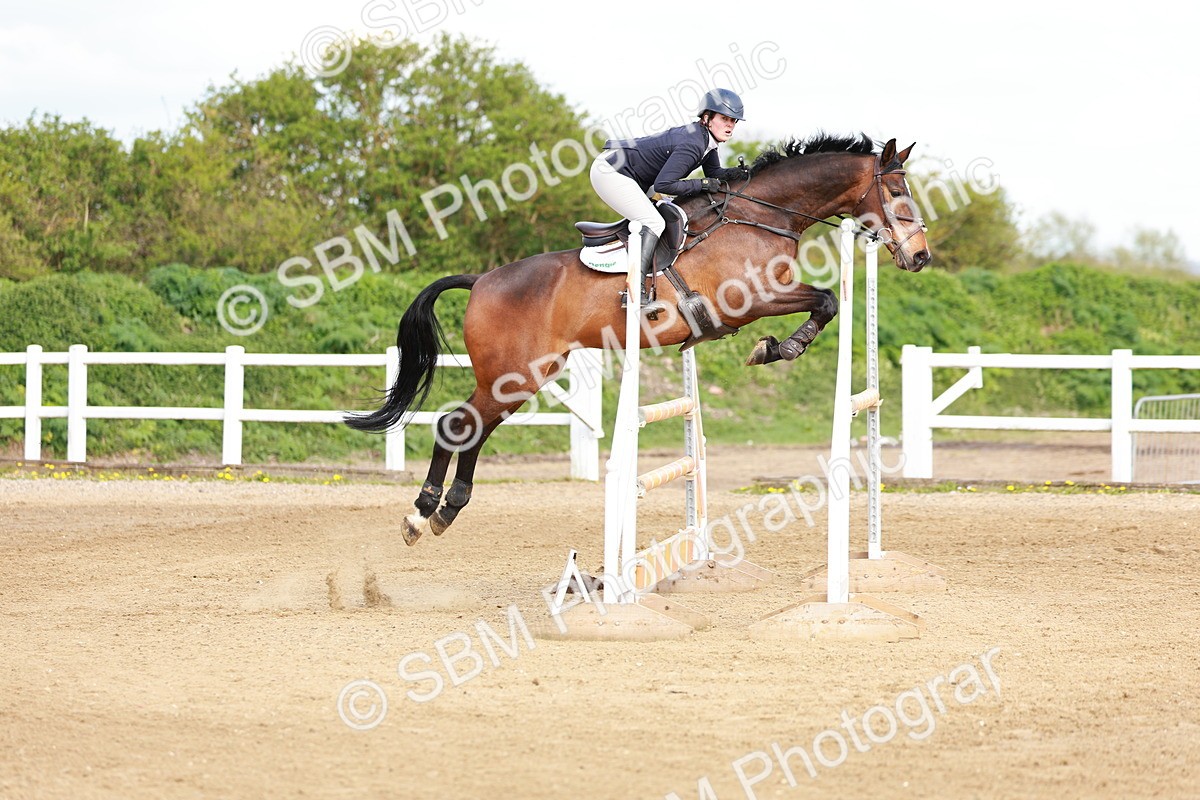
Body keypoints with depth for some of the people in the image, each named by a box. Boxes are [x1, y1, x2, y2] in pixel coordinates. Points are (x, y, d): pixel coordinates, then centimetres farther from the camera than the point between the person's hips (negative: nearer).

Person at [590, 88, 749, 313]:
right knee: (654, 222, -19)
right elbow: (663, 184, -29)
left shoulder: (705, 139, 5)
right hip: (610, 172, -11)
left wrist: (733, 174, -6)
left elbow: (715, 174, 15)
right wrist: (702, 184, -21)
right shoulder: (693, 144, -25)